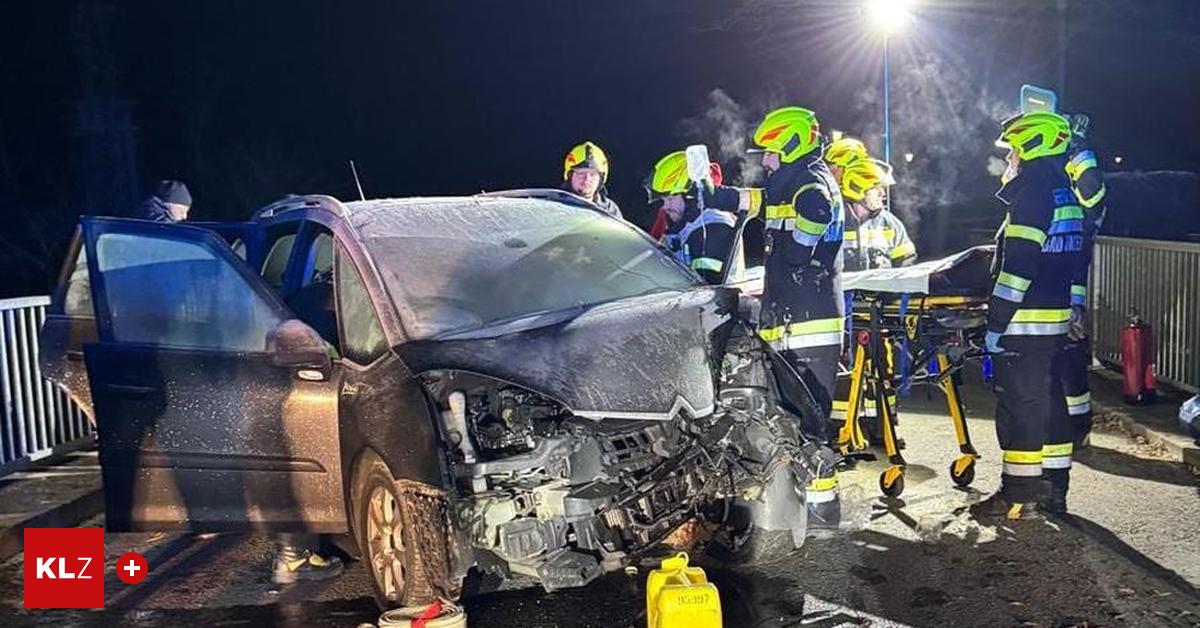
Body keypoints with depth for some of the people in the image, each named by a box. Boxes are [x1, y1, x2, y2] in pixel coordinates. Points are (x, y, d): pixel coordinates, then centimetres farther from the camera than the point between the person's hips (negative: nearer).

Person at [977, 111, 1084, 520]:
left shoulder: (1032, 192, -15)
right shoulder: (1065, 194, 15)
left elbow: (1018, 267, -20)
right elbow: (1069, 261, 18)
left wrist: (996, 324, -18)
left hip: (1026, 322, -10)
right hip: (1057, 317, 10)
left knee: (1019, 403, -3)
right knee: (1048, 398, 15)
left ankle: (1020, 494, 4)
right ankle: (1053, 487, 23)